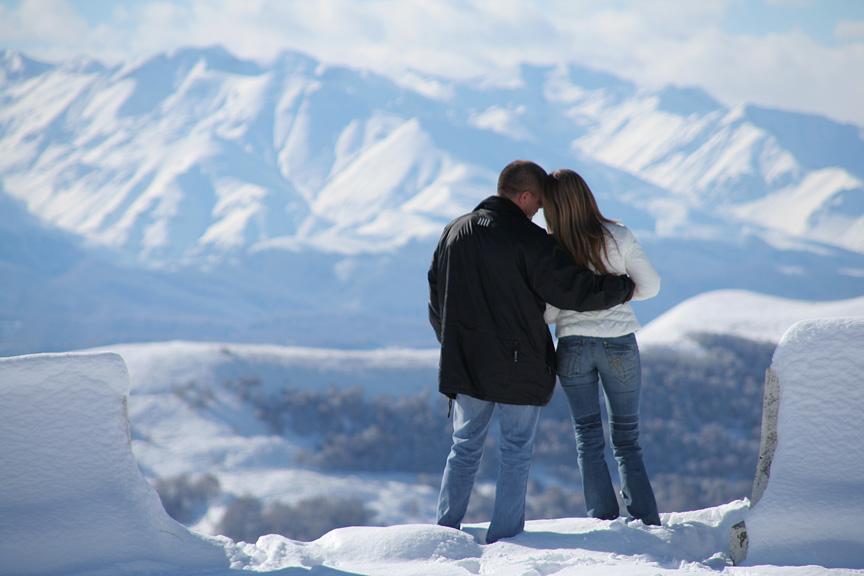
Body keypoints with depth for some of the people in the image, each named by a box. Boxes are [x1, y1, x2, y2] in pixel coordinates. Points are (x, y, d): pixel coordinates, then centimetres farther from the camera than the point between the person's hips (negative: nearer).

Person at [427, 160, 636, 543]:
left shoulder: (456, 231, 5)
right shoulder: (529, 240, -16)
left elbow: (436, 297, 13)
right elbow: (575, 290, -16)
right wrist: (625, 287, 0)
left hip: (464, 366, 5)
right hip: (518, 368, -5)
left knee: (465, 448, 17)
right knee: (516, 453, 6)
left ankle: (445, 531, 14)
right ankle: (504, 540, 7)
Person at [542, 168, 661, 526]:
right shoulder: (618, 237, -10)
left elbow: (547, 313, -10)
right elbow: (649, 286, -3)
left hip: (573, 348, -1)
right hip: (619, 345, 1)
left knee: (588, 438, 12)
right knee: (627, 440, 12)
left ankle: (604, 523, 7)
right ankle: (647, 522, 7)